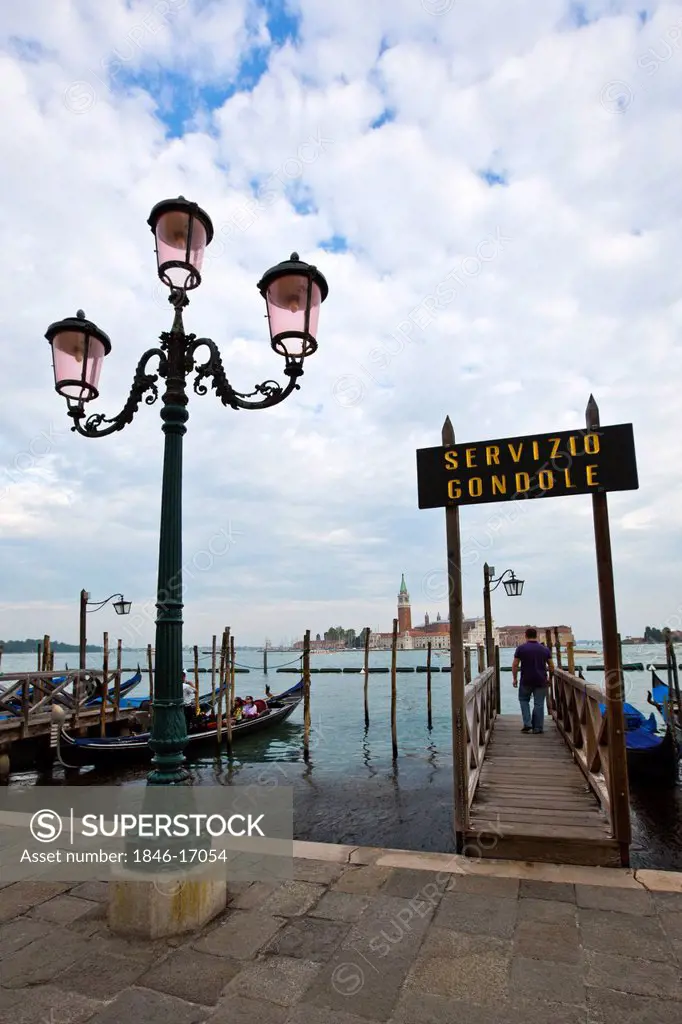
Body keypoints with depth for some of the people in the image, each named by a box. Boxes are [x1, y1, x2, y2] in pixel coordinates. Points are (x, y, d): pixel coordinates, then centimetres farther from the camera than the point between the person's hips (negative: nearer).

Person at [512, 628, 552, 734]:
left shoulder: (521, 648, -3)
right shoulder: (545, 649, 3)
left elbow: (515, 665, -5)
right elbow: (551, 666, 9)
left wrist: (515, 678, 4)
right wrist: (548, 675, 26)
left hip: (526, 680, -1)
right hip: (541, 681, 1)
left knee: (524, 700, 17)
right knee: (539, 704, 6)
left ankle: (527, 724, 6)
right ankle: (537, 728, 9)